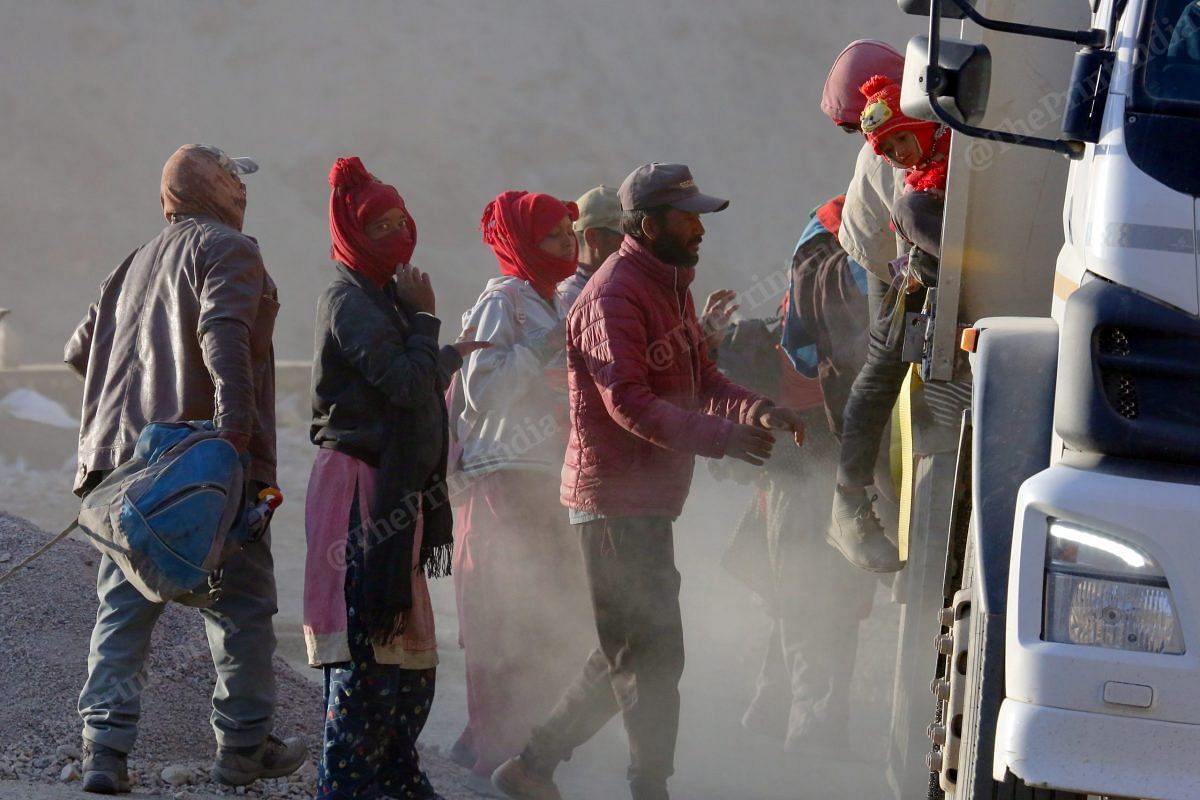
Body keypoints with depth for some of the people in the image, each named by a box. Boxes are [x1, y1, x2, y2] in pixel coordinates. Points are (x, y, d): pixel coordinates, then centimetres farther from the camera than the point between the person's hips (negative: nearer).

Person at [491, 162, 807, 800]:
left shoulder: (670, 287, 17)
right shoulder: (613, 295, -16)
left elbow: (702, 380, 16)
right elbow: (629, 402, -26)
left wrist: (757, 411, -4)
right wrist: (721, 437, -33)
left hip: (647, 502, 10)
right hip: (616, 501, -10)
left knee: (628, 654, 16)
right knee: (652, 657, -6)